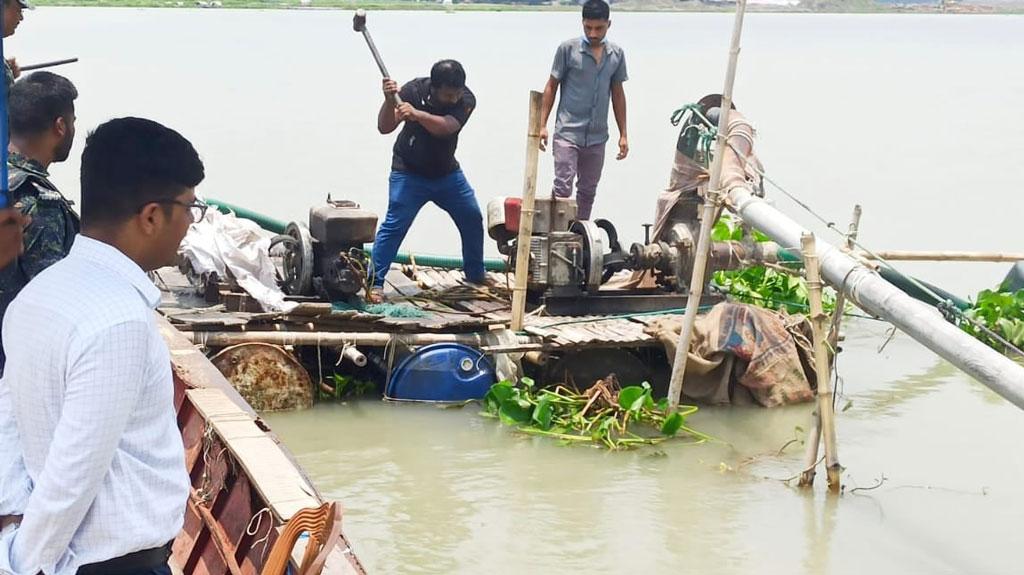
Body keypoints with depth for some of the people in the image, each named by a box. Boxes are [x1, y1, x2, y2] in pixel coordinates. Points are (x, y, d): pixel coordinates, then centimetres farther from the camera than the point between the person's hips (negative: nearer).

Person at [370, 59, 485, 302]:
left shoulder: (466, 100, -18)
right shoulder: (414, 91, -22)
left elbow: (445, 127, -36)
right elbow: (384, 127, -25)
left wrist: (416, 114, -52)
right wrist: (389, 100, -43)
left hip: (447, 172, 4)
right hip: (409, 173, -4)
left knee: (473, 219, 10)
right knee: (394, 225, -15)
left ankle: (476, 276, 29)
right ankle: (375, 283, -10)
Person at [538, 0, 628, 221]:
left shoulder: (616, 54, 6)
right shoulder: (568, 49, -5)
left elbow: (618, 94, 14)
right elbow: (552, 87, 1)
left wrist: (623, 135, 12)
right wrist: (542, 125, -5)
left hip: (597, 136, 4)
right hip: (567, 133, -4)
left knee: (588, 191, 11)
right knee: (563, 187, -12)